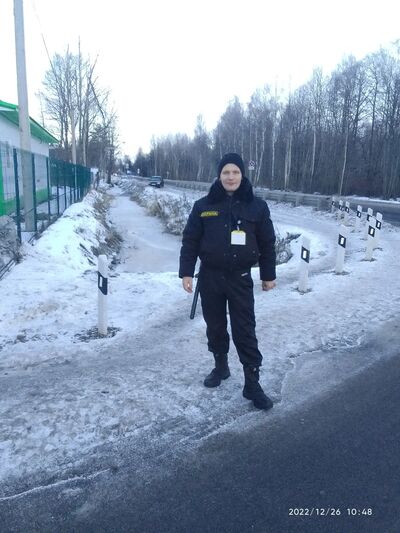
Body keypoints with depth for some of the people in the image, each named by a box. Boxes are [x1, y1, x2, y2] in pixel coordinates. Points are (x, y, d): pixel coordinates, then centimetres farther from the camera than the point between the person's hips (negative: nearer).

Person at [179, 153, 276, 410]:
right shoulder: (204, 205, -2)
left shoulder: (257, 206, -3)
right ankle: (221, 366, 37)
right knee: (215, 326, 15)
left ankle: (253, 384, 11)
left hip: (240, 278, -1)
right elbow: (190, 241, 1)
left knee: (245, 331, 1)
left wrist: (268, 275, 6)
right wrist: (186, 272, -4)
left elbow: (267, 243, 4)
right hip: (210, 277, 2)